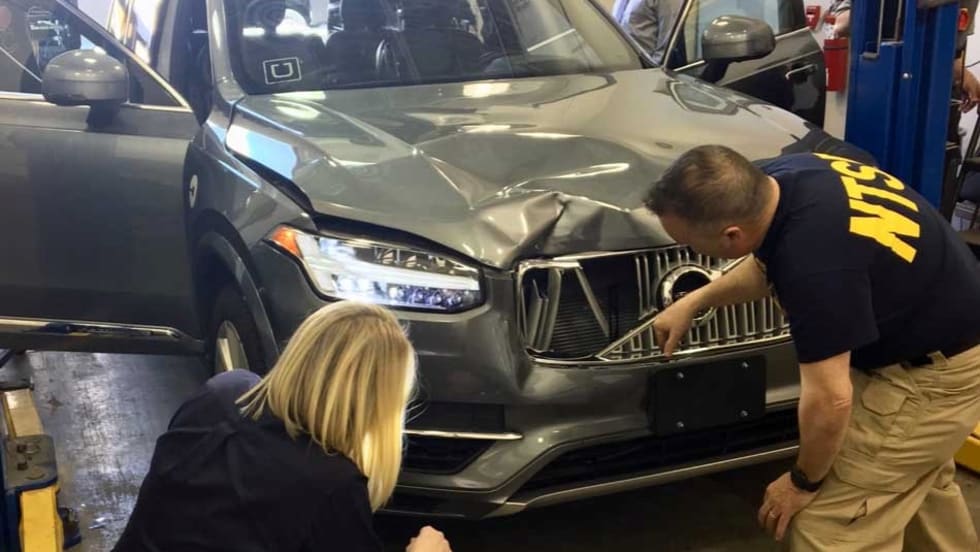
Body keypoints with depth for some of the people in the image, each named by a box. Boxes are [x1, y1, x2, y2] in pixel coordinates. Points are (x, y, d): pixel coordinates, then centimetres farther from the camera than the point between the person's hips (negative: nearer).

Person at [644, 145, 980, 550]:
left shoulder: (814, 260, -37)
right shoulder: (779, 180, -10)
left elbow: (830, 400, -28)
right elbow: (768, 264, 13)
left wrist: (803, 482, -11)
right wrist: (694, 301, 15)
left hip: (933, 372, -9)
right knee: (917, 481, 28)